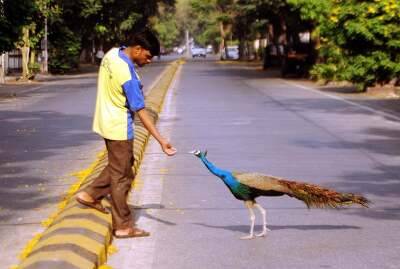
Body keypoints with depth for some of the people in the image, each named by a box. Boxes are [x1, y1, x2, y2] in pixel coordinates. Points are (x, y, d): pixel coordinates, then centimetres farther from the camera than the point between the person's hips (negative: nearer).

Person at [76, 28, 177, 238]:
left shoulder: (112, 54, -2)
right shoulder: (127, 73, -28)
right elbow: (140, 111, -28)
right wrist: (161, 140, -26)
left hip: (108, 122, 9)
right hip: (119, 128, -9)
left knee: (119, 166, 24)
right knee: (122, 176, 0)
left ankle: (91, 195, 29)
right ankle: (123, 226, 8)